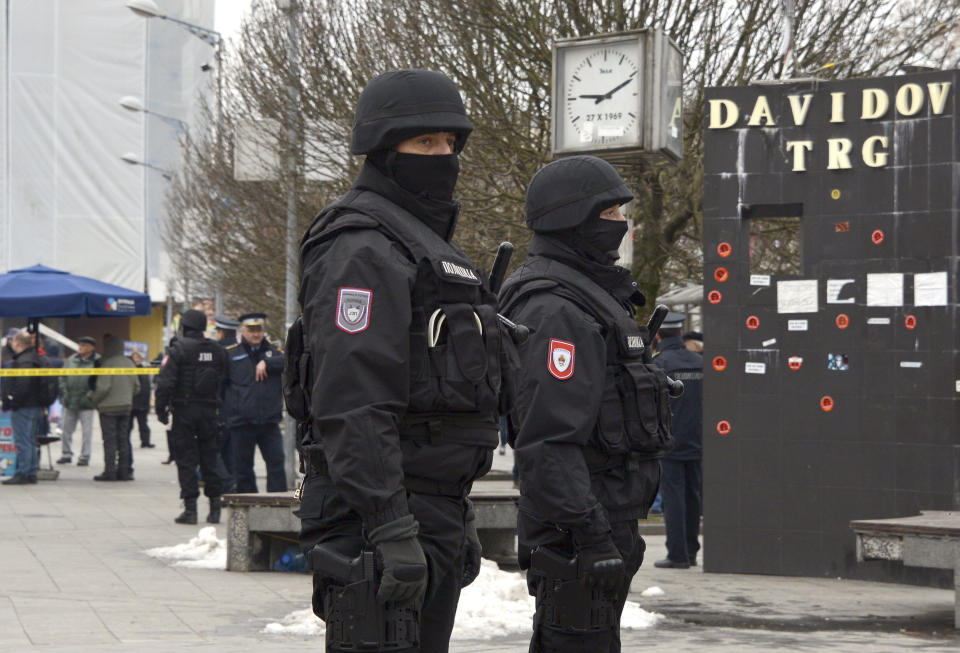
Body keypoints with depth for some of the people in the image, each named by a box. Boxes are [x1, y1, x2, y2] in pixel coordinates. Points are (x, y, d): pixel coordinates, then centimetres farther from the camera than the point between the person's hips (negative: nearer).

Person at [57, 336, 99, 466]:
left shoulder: (97, 361, -7)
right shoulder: (71, 360, 9)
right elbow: (63, 376, 16)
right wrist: (63, 389, 3)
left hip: (86, 402, -5)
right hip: (69, 401, 5)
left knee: (86, 431, 0)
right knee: (67, 429, 11)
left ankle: (84, 456, 8)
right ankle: (66, 454, 22)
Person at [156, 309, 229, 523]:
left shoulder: (179, 349, -9)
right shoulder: (218, 351, 7)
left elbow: (165, 381, -14)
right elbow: (224, 380, 9)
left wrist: (161, 409, -6)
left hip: (184, 411, -4)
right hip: (209, 411, 4)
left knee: (186, 459, 0)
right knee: (210, 459, 11)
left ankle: (190, 508, -4)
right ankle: (215, 508, 10)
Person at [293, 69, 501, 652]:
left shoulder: (429, 240, 21)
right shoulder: (364, 250, -13)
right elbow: (352, 406, -23)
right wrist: (390, 530, -29)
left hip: (436, 511, 11)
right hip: (382, 518, -11)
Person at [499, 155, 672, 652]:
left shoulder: (588, 297, 18)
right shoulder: (557, 312, -17)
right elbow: (550, 439, -25)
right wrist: (592, 537, -28)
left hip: (605, 521, 11)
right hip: (576, 532, -11)